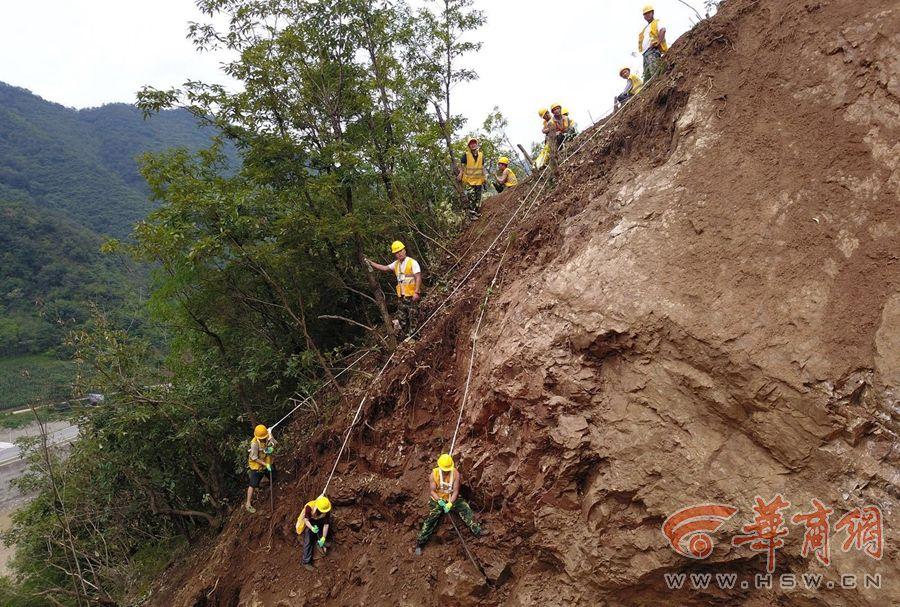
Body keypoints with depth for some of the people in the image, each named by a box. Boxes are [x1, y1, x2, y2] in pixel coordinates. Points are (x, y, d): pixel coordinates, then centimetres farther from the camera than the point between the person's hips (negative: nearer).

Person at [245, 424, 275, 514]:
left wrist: (271, 448, -23)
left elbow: (273, 443, 1)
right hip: (257, 465, -6)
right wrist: (265, 465, -26)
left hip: (267, 462, 6)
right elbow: (254, 458, -25)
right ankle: (248, 504, 13)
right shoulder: (254, 443, -32)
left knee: (273, 478, 22)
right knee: (253, 485, 1)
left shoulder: (269, 436, -18)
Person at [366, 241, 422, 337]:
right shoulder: (396, 264, 14)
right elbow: (384, 268, 20)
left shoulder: (412, 262, -9)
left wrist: (416, 292, -22)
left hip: (412, 296, -7)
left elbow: (418, 277, -15)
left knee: (413, 317, -3)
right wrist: (370, 263, 14)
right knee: (401, 318, 11)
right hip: (401, 296, 7)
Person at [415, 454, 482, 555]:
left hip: (452, 498, 1)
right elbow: (432, 491, -10)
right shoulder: (434, 474, -14)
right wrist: (439, 501, -27)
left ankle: (477, 531, -13)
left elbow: (456, 491, -13)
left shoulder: (455, 473, -15)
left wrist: (450, 503, -26)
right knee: (431, 518, -16)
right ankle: (420, 543, -14)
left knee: (465, 508, -19)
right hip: (437, 499, -1)